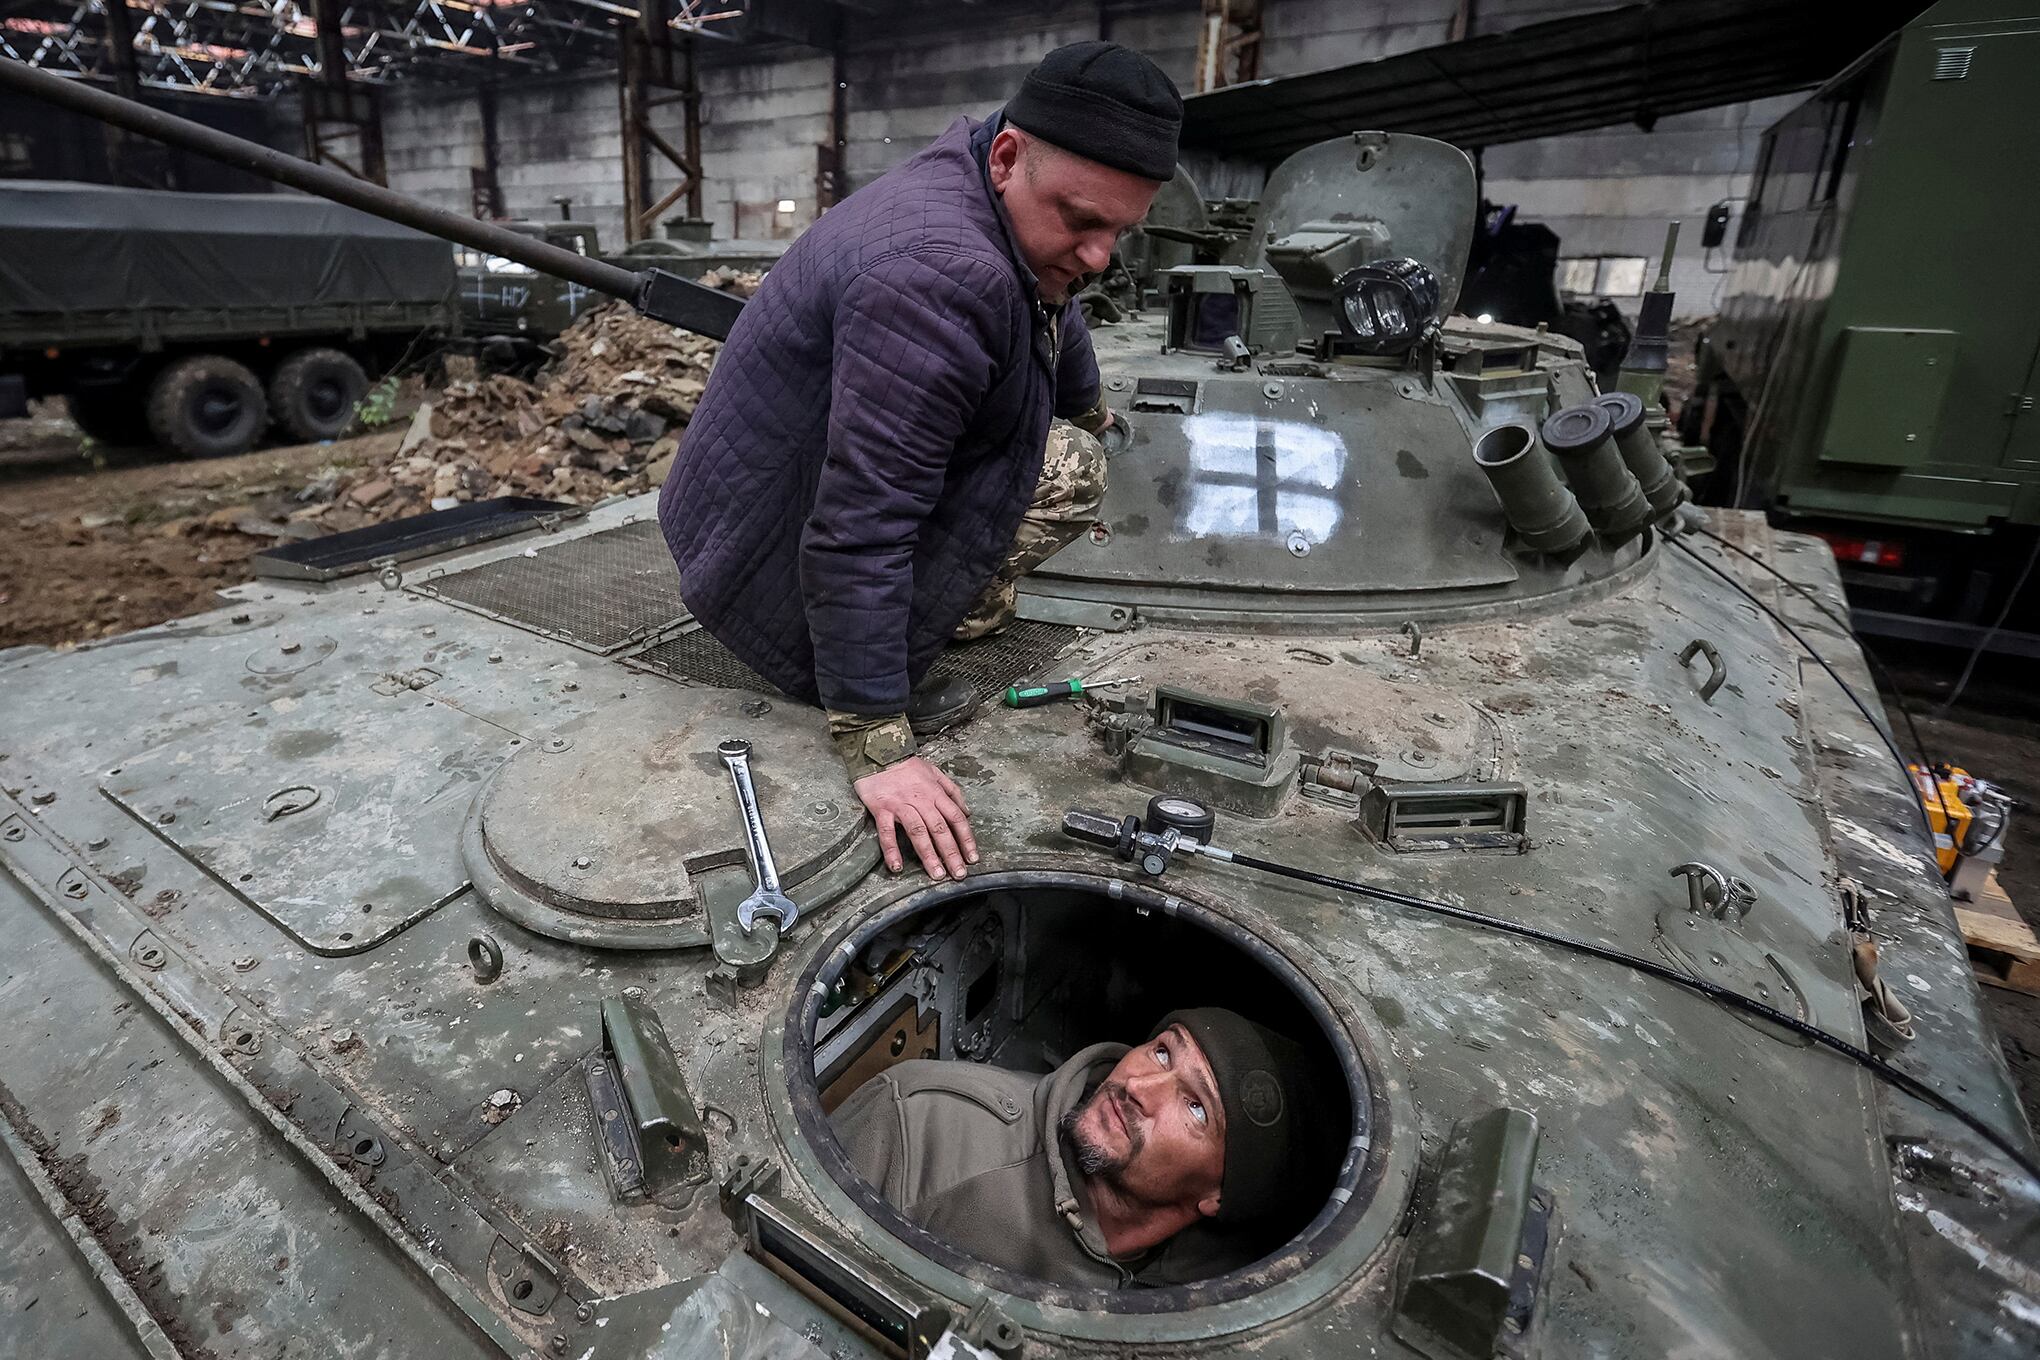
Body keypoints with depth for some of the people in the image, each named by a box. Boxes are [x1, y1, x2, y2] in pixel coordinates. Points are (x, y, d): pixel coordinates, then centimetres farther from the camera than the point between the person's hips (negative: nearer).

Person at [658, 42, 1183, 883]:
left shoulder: (1020, 211, 1)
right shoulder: (939, 275, -31)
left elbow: (1054, 318, 25)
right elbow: (859, 535, -34)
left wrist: (1090, 408, 45)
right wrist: (875, 748, -30)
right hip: (776, 568, -9)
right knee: (1069, 469, -11)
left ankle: (969, 600, 11)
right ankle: (888, 675, -9)